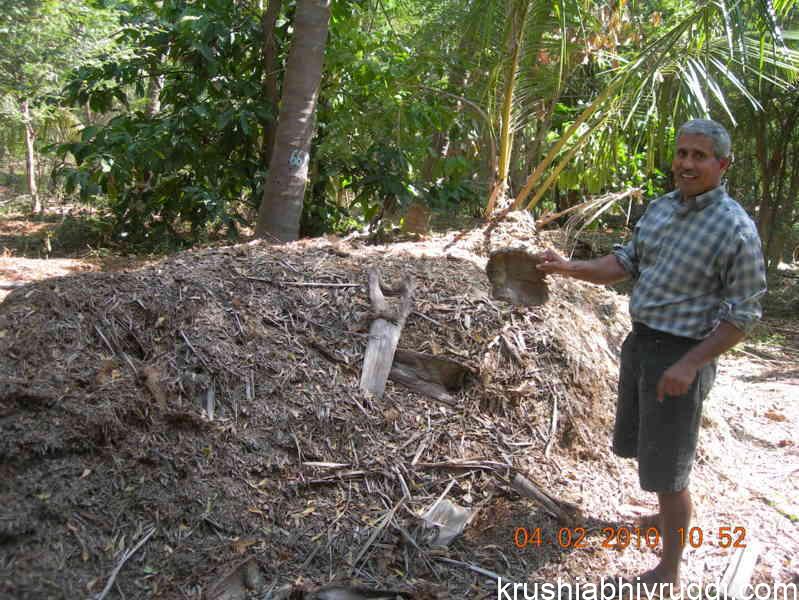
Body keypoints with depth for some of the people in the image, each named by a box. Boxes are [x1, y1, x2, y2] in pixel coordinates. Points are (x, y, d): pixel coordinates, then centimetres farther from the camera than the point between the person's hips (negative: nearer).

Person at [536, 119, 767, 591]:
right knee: (641, 445, 24)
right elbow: (624, 264, 8)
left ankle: (669, 571, 19)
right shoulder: (661, 208, 5)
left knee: (665, 471, 0)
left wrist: (689, 365, -22)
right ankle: (679, 511, 50)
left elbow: (744, 313, -15)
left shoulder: (736, 229, -17)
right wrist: (569, 267, -8)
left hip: (681, 357, -8)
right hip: (640, 342, 8)